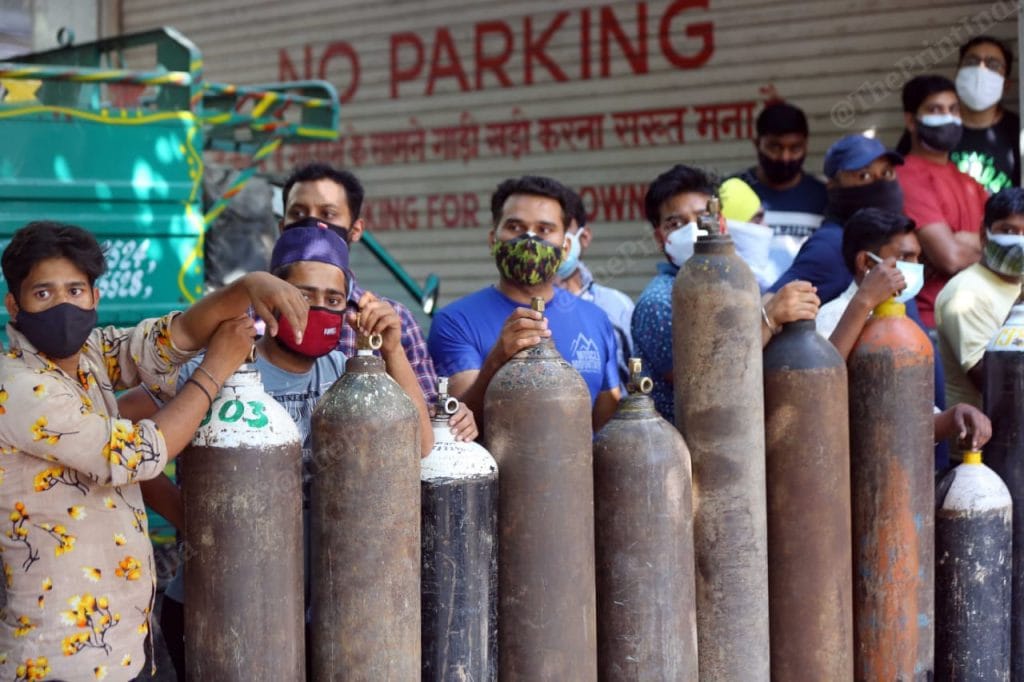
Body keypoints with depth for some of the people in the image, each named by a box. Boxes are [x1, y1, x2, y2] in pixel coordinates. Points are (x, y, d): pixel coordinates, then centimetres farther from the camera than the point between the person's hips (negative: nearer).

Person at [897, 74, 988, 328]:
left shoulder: (965, 180, 16)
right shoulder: (909, 178, -11)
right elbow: (952, 257, -18)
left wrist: (968, 241, -5)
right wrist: (985, 244, 1)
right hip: (933, 321, -8)